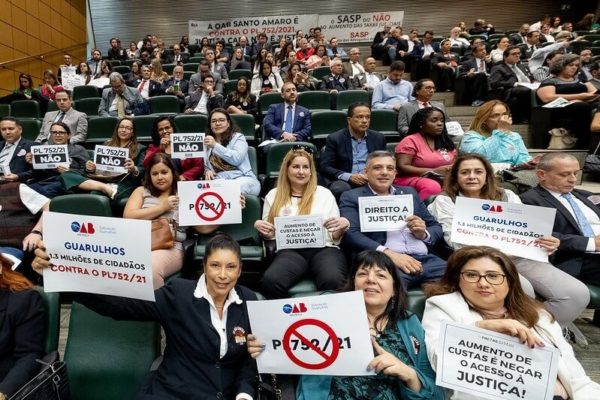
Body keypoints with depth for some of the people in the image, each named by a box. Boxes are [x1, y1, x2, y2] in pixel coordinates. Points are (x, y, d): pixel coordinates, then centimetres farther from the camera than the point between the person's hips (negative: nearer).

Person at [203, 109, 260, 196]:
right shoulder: (208, 141, 24)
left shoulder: (238, 137, 9)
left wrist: (215, 145, -14)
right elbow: (205, 165, 23)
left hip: (242, 178, -4)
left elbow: (237, 159, -10)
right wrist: (207, 171, -1)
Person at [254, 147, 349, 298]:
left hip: (324, 248, 0)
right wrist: (260, 228, -2)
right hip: (290, 251, 1)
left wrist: (342, 226, -7)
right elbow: (269, 235, 19)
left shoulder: (325, 194, 16)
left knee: (334, 281, -35)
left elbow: (335, 237, 15)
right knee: (270, 281, -33)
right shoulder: (274, 195, 17)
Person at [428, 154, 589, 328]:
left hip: (520, 257, 5)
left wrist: (548, 243, -10)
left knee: (578, 294, -13)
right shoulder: (445, 201, 8)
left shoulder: (507, 196, 20)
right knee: (521, 290, -33)